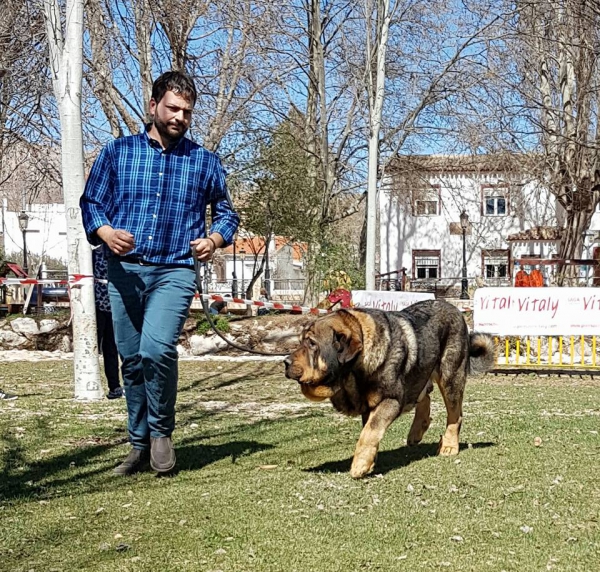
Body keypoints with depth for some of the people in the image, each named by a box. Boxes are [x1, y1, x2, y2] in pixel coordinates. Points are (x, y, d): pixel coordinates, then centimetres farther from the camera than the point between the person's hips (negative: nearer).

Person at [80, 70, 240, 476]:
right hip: (125, 270, 2)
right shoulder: (117, 153, 8)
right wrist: (105, 232, -13)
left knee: (157, 348, -22)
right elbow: (90, 202, 8)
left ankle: (161, 432, 1)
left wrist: (214, 239, -4)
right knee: (132, 360, 7)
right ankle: (140, 445, 23)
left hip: (175, 271, -2)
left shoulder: (204, 162, 9)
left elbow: (226, 212, 17)